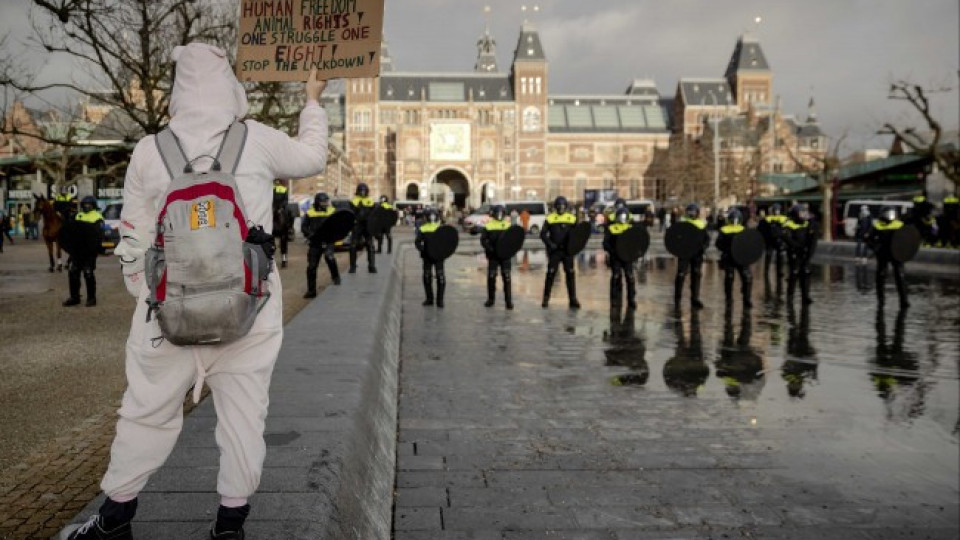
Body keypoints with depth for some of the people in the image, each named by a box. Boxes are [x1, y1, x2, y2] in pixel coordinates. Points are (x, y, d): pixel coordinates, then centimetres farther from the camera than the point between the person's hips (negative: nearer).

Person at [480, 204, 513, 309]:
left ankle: (508, 300, 1)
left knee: (507, 278, -3)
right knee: (491, 277, 5)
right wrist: (489, 249, -17)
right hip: (493, 256, 0)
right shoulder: (488, 226, 2)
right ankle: (490, 299, 19)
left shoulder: (508, 225, 6)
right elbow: (483, 240, -2)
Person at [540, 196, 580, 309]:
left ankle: (573, 299, 9)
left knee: (570, 274, 3)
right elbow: (543, 234, 1)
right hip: (554, 251, -2)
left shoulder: (572, 218, 5)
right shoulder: (550, 218, 1)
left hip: (567, 250, 2)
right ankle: (546, 298, 11)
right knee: (551, 273, 1)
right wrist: (550, 243, -12)